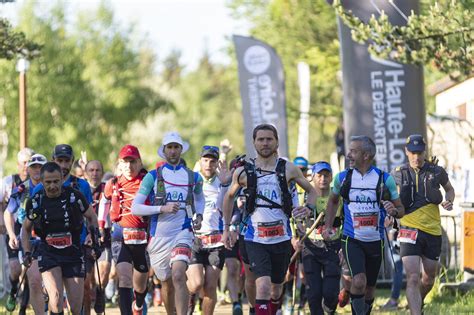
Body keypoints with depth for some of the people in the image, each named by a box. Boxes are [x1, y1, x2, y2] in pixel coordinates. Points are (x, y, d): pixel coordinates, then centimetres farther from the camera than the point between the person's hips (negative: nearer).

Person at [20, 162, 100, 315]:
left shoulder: (74, 196, -9)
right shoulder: (35, 202, -5)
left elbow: (91, 216, 10)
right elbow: (26, 229, 12)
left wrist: (94, 239, -1)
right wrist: (27, 253, 0)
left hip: (73, 254, 1)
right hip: (48, 254, -1)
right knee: (56, 298, -24)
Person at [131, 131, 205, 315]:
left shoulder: (193, 177, 9)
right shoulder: (153, 176, 1)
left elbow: (200, 198, 31)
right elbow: (135, 208, -4)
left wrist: (199, 216, 9)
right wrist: (163, 208, -16)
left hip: (183, 233, -1)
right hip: (159, 236, 1)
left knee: (178, 276, -22)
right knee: (167, 284, 12)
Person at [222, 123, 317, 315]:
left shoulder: (287, 169, 2)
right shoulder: (244, 172, 1)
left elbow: (311, 191, 14)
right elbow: (229, 196, 18)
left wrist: (308, 208, -7)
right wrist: (226, 228, 16)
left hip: (281, 238, 2)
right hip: (255, 240, -2)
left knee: (276, 290, 13)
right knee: (263, 286, -20)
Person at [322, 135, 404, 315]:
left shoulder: (384, 179, -4)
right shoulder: (342, 178, 1)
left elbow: (401, 210, 2)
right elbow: (333, 200, 21)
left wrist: (394, 211, -21)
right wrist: (327, 226, 12)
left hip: (375, 241, 1)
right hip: (352, 240, -1)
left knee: (369, 287, 11)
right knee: (359, 281, -22)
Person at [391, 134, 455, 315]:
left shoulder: (436, 172, 3)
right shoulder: (399, 174, 2)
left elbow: (449, 188, 22)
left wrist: (449, 201, 0)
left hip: (433, 231, 2)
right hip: (410, 230, -2)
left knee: (429, 278, 15)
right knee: (413, 278, -16)